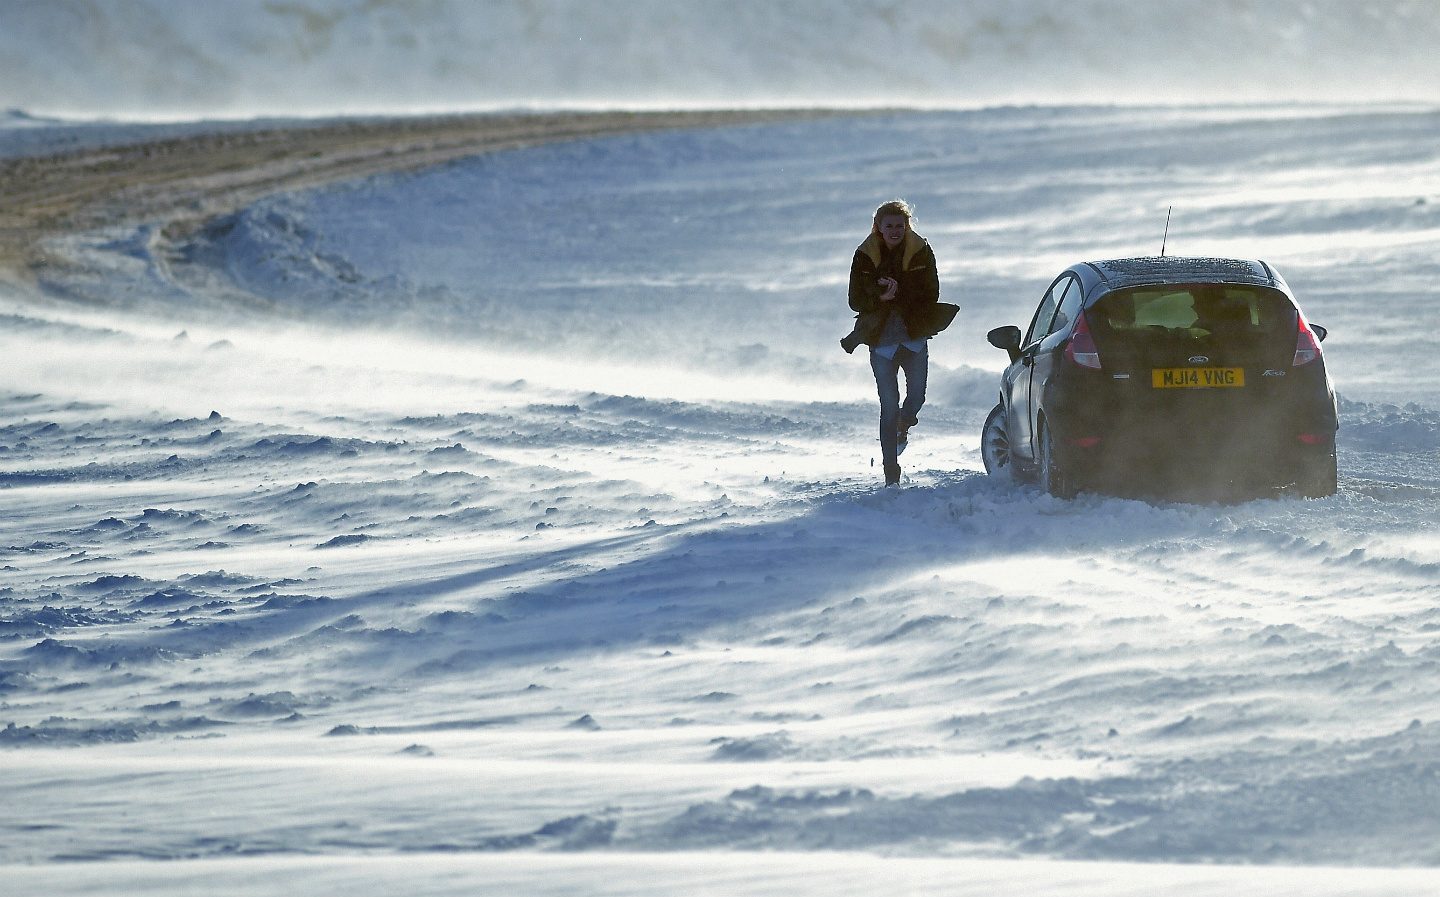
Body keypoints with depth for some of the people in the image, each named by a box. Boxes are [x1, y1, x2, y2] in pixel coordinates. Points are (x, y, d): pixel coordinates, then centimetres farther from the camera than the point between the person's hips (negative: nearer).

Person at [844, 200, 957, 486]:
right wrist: (881, 296, -22)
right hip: (882, 341, -1)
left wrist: (896, 292, -19)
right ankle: (891, 473, 1)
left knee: (916, 397, -5)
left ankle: (903, 427, 33)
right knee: (889, 407, -5)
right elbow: (856, 300, -3)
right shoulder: (865, 256, 0)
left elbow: (931, 294, -6)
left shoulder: (921, 252, 0)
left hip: (915, 336, 1)